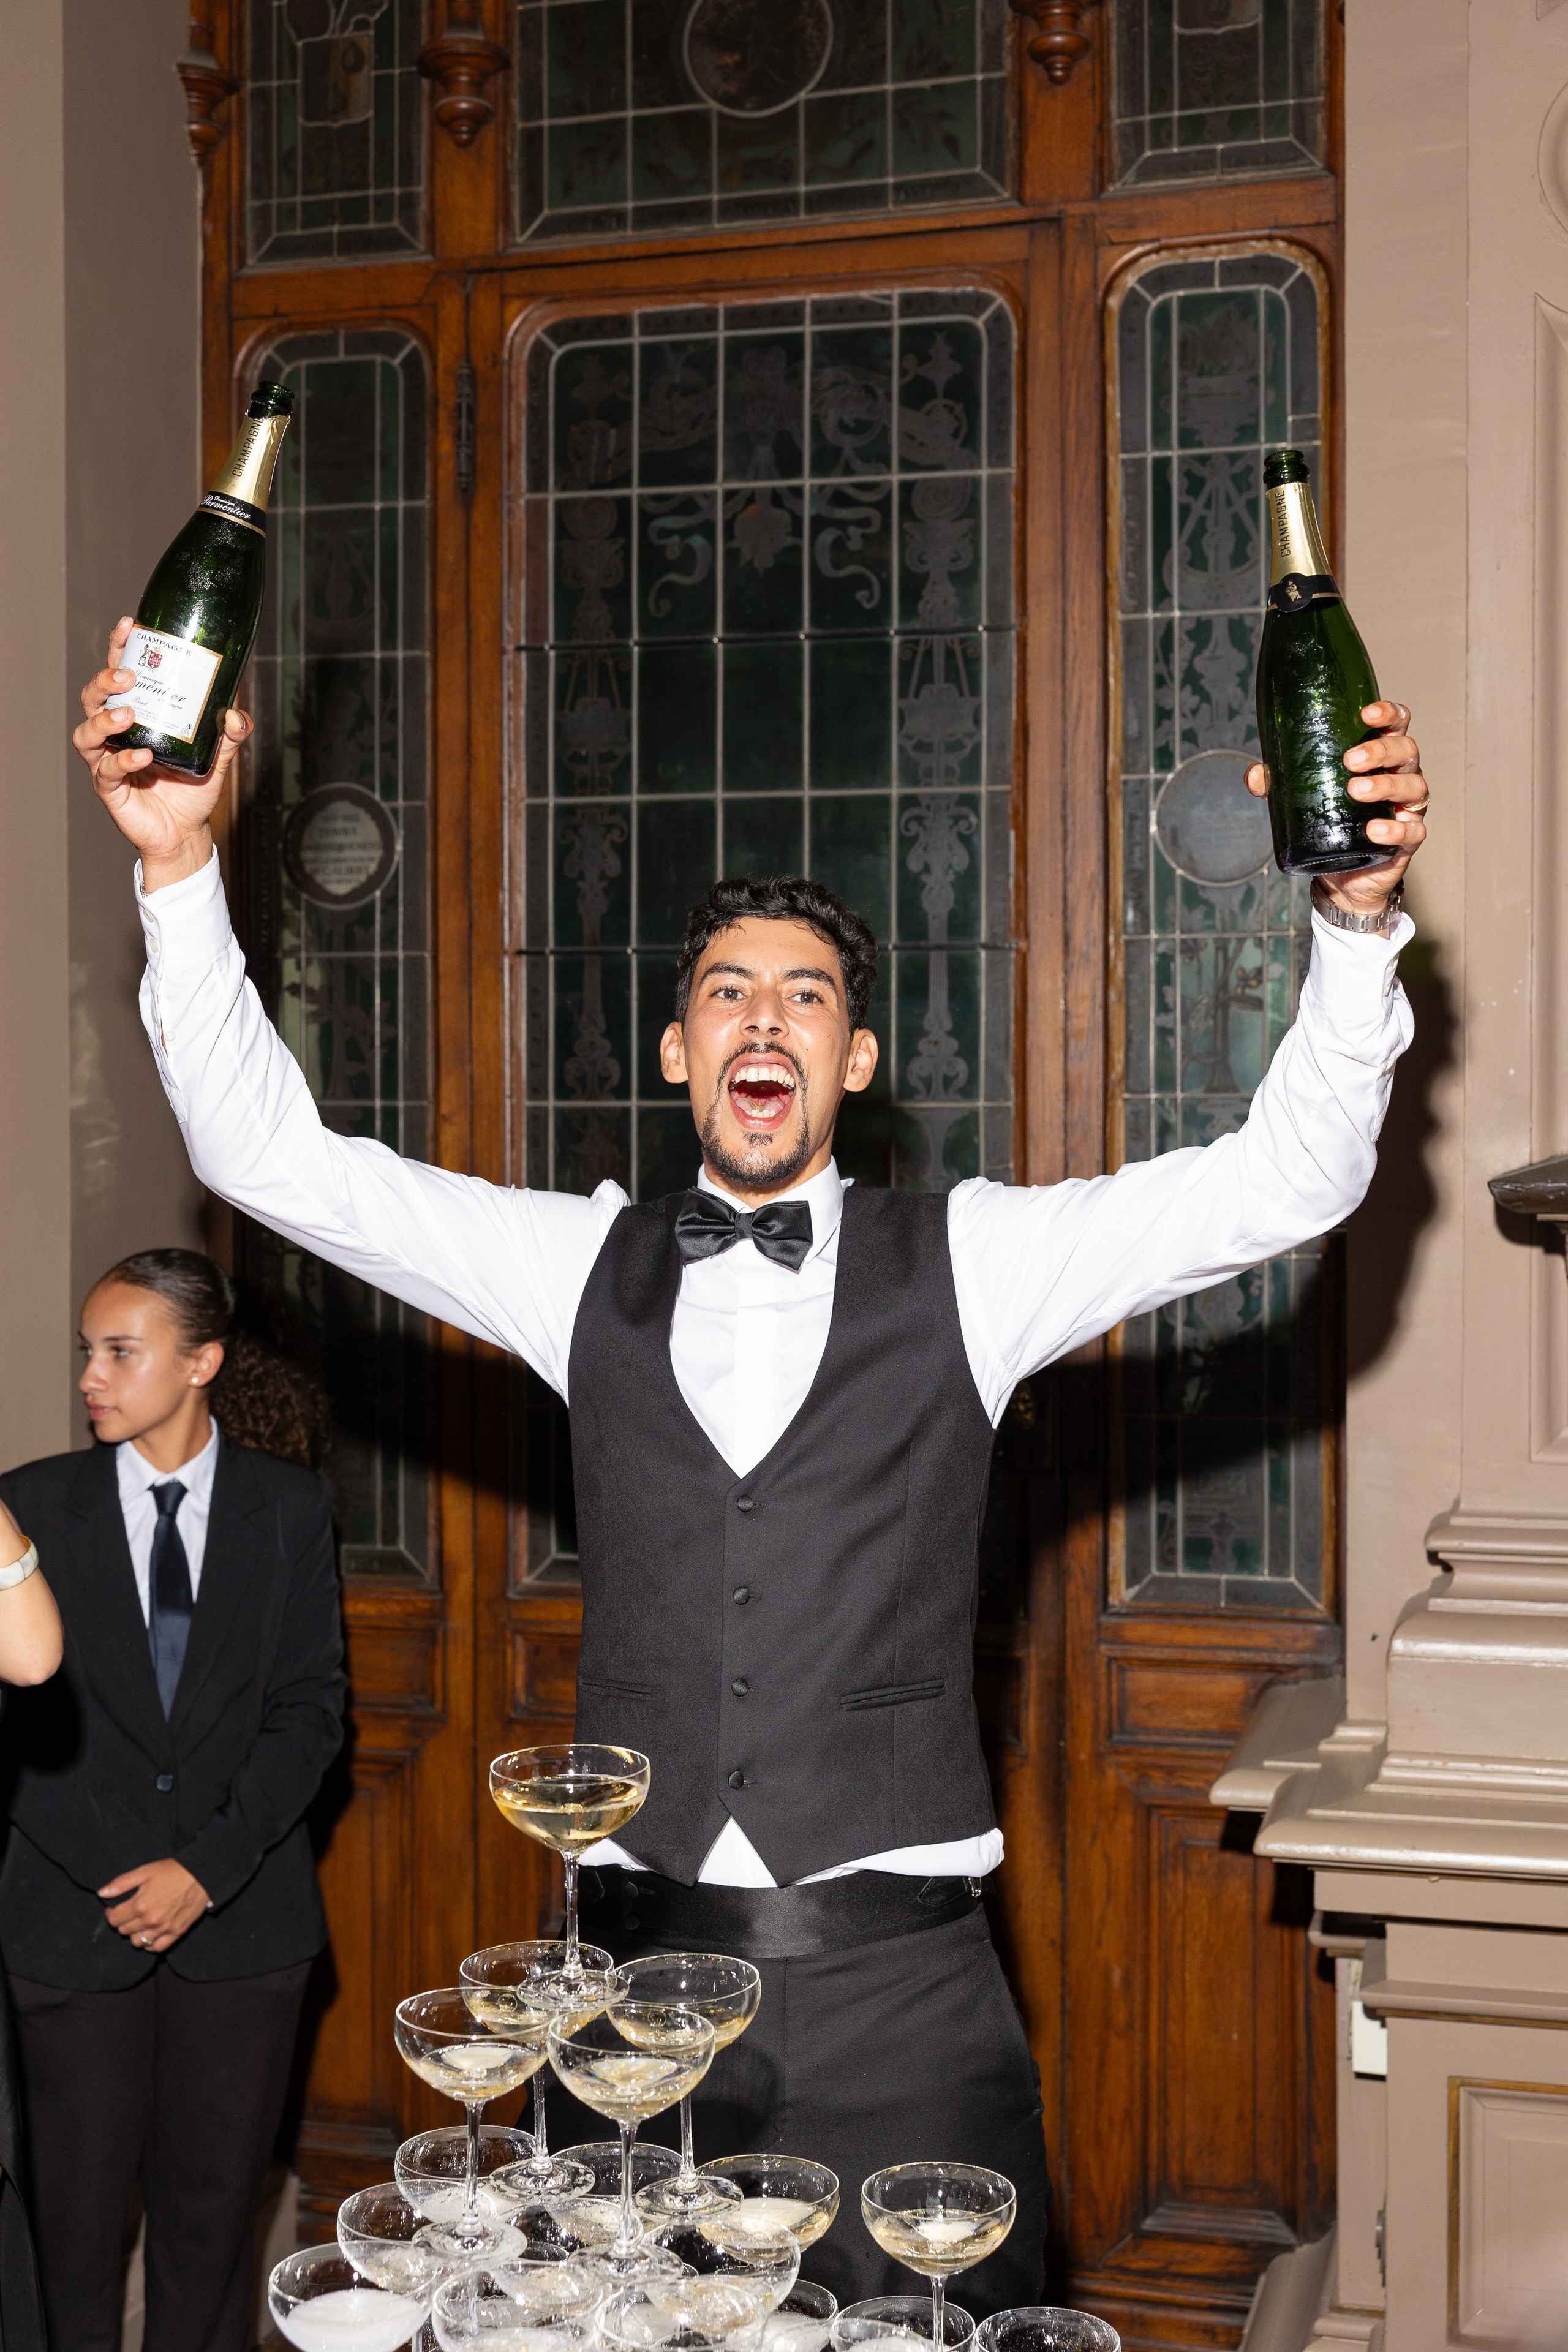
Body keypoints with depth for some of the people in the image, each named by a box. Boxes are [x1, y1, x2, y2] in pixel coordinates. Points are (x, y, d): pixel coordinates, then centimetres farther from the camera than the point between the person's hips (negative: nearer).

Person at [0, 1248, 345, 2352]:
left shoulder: (288, 1506, 2)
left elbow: (311, 1709, 0)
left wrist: (208, 1869, -8)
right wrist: (114, 1873, -13)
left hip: (242, 1914, 0)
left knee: (215, 2199, 7)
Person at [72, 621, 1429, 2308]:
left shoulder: (965, 1263, 3)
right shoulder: (585, 1267, 8)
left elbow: (1290, 1177, -4)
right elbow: (268, 1155, 5)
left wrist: (1358, 915, -19)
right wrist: (179, 859, -6)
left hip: (897, 1981, -1)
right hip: (640, 1961, 2)